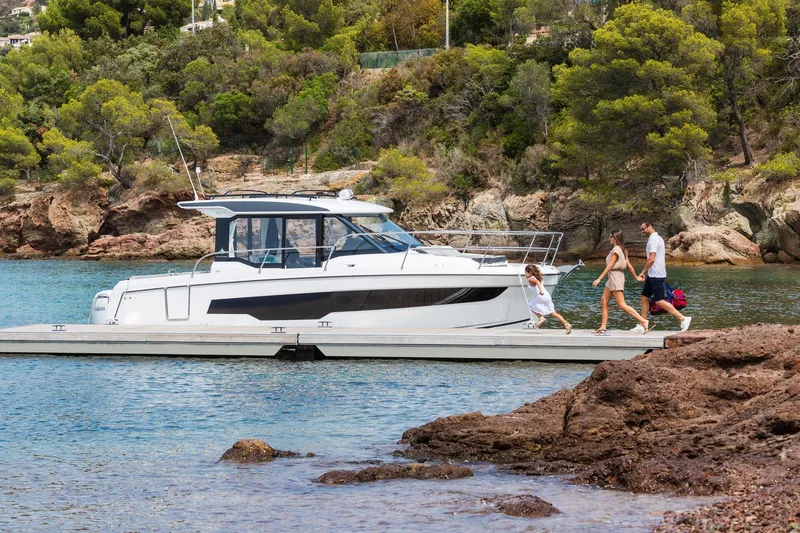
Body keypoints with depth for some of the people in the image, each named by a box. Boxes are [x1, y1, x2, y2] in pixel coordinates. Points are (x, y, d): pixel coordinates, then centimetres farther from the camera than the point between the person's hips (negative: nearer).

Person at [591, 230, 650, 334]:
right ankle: (602, 328, 10)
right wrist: (636, 277, 23)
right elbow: (629, 266, 15)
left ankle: (644, 322, -13)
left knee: (622, 305, -11)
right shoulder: (622, 250, 14)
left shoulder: (616, 249, -15)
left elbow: (609, 266, -19)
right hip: (612, 279, 10)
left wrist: (599, 279, -20)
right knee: (604, 301, 9)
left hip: (616, 278, -10)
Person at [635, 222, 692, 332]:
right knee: (644, 297, 13)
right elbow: (664, 257, 23)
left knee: (660, 301, -9)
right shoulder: (659, 238, 16)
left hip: (656, 275, -11)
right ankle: (642, 325, 16)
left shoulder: (653, 240, -16)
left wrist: (642, 273, -17)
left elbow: (651, 259, -23)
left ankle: (683, 319, -10)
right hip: (653, 275, 11)